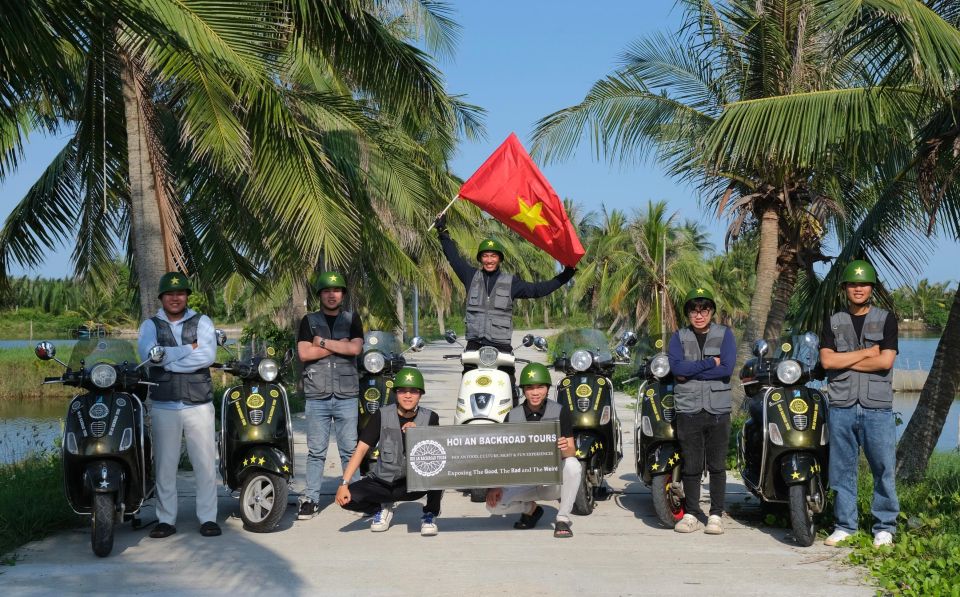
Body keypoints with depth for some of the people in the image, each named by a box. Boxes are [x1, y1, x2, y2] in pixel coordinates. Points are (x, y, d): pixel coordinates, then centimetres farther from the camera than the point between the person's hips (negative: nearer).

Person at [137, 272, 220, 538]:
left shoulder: (202, 322, 7)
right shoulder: (150, 325, 9)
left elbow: (208, 356, -11)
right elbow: (148, 354, -12)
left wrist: (168, 361, -12)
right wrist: (188, 349, -11)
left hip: (198, 404, 0)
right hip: (163, 406, 1)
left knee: (205, 463, 0)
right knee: (164, 465, 3)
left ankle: (208, 517, 7)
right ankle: (166, 519, 10)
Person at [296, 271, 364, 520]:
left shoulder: (352, 320, 11)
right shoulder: (309, 321, 10)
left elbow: (355, 348, -7)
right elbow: (304, 353, -5)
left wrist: (322, 342, -6)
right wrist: (339, 345, -5)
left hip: (347, 395, 0)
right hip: (317, 395, 0)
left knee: (350, 450, 1)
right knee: (316, 451, 1)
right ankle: (310, 499, 5)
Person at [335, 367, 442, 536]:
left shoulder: (430, 418, -4)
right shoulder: (382, 415, -5)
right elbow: (361, 449, -9)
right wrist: (344, 484, -19)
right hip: (383, 482, 1)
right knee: (347, 498, -23)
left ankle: (430, 514, -4)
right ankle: (382, 508, 11)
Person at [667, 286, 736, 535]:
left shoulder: (724, 334, 5)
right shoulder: (679, 337, 9)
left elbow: (727, 368, -9)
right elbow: (676, 367, -8)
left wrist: (691, 371, -10)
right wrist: (710, 363, -11)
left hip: (718, 409, -1)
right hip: (688, 409, 1)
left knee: (717, 465, 2)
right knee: (691, 465, 3)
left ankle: (716, 515, 10)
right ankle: (691, 513, 13)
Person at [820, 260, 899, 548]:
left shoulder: (886, 319, 7)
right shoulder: (833, 323, 13)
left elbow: (886, 361, -6)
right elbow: (826, 360, -2)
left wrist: (845, 360, -5)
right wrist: (865, 353, -5)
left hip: (877, 407, -2)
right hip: (841, 406, 2)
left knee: (883, 468, -2)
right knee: (842, 469, 5)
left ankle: (885, 527, 7)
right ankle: (845, 525, 14)